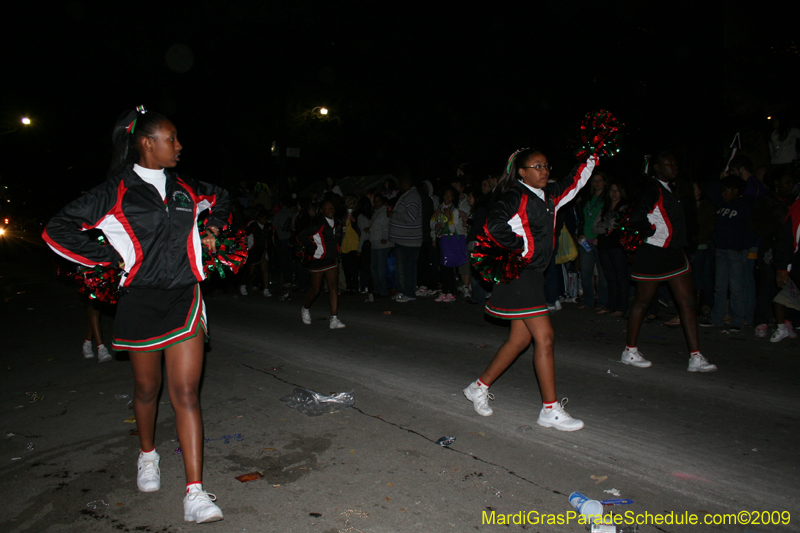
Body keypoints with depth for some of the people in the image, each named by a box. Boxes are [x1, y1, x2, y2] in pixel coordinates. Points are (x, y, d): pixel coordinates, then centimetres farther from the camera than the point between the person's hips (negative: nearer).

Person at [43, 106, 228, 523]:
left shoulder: (184, 188, 7)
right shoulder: (115, 192, -4)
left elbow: (220, 199, 29)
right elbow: (57, 230, -2)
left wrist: (213, 229, 13)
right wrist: (112, 258, -7)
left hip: (184, 300, 2)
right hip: (141, 301, -2)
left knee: (186, 392, -4)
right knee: (147, 388, 16)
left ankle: (195, 493, -3)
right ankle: (148, 455, 45)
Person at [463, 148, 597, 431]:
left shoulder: (548, 196, 15)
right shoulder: (516, 196, -11)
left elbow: (574, 182, 29)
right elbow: (494, 225, -24)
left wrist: (593, 157, 23)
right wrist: (521, 247, -15)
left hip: (534, 274, 9)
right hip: (519, 273, -9)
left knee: (520, 339, 11)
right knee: (544, 337, -8)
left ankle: (479, 387, 25)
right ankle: (550, 410, 2)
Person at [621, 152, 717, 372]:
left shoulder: (668, 189, 16)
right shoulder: (652, 189, -13)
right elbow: (637, 217, -25)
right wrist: (651, 232, -12)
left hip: (674, 253, 9)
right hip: (653, 254, -9)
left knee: (687, 302, 5)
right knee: (643, 302, 2)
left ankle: (695, 357, 9)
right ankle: (630, 352, 15)